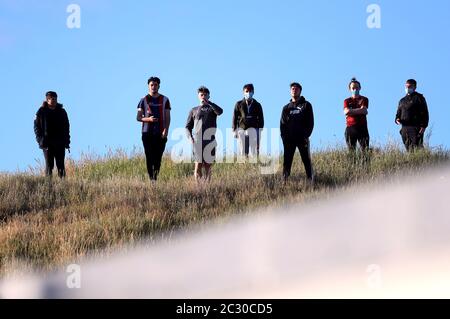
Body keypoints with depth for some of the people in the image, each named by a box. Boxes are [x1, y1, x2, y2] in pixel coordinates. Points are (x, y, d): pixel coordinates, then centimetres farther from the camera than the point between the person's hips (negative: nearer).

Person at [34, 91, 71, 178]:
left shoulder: (62, 112, 10)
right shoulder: (42, 112, 2)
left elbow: (66, 127, 13)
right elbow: (36, 126, 2)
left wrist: (66, 141, 3)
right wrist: (40, 139, -9)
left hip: (60, 143, 2)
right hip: (47, 144, -2)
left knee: (61, 165, 0)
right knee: (49, 165, -5)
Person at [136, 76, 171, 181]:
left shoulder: (165, 100, 10)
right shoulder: (144, 100, 8)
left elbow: (167, 117, 7)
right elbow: (138, 117, 8)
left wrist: (166, 130, -8)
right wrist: (148, 119, -13)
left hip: (160, 133, 0)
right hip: (147, 133, 0)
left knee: (158, 157, -4)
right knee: (149, 157, -4)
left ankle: (156, 177, 1)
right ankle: (151, 178, -3)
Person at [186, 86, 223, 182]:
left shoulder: (212, 108, 15)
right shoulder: (194, 111, 18)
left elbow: (220, 111, -10)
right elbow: (188, 127, 17)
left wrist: (208, 102, -14)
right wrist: (190, 137, -2)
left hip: (210, 141, 0)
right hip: (197, 141, 0)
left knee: (208, 166, -1)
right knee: (198, 165, -10)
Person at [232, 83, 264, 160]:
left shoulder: (257, 105, 9)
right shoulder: (239, 104, 8)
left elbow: (261, 119, 11)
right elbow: (235, 118, 10)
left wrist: (260, 131, 4)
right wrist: (235, 131, 3)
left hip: (253, 130, 0)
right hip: (241, 130, 0)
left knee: (254, 152, -6)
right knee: (242, 152, -2)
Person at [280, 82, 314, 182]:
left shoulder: (306, 105, 8)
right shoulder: (286, 108, 17)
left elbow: (310, 122, 1)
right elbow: (282, 124, 12)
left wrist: (306, 135, -10)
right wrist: (284, 136, -3)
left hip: (302, 138, -3)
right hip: (289, 139, 3)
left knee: (307, 160, -5)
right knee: (287, 161, -2)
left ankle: (311, 180, -7)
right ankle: (284, 180, -4)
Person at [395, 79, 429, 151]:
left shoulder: (419, 98, 3)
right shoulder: (402, 101, 23)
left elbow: (424, 113, -3)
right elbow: (398, 113, 27)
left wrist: (423, 126, -14)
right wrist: (397, 120, 3)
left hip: (416, 128, -6)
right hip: (404, 128, 6)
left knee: (416, 148, -15)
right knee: (408, 149, 2)